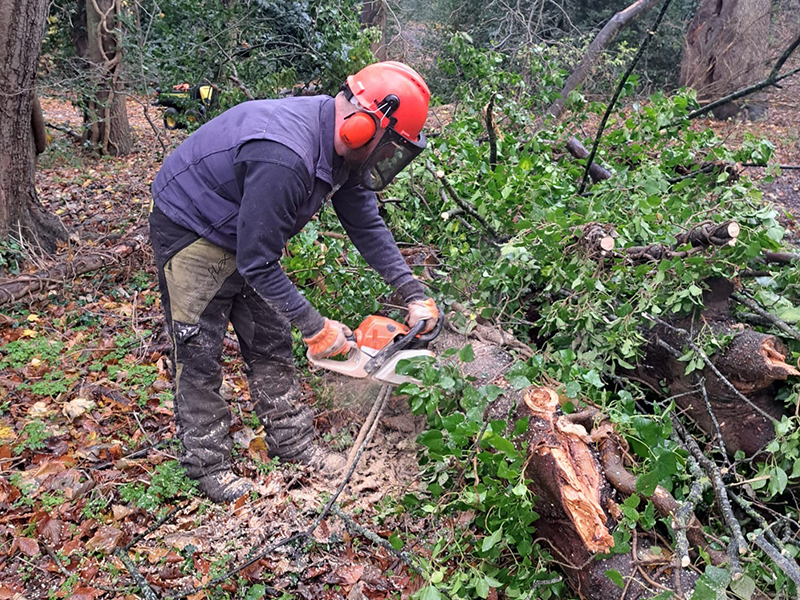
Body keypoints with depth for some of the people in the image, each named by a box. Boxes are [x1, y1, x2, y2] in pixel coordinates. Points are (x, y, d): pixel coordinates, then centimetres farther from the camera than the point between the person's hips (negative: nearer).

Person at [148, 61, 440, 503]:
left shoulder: (342, 143, -11)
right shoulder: (284, 158, -40)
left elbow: (366, 225, 0)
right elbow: (257, 264, -32)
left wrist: (414, 294, -4)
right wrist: (314, 326, -23)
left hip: (243, 232, 9)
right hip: (189, 232, -8)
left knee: (270, 342, 12)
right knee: (199, 355, 1)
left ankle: (292, 442, 25)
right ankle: (208, 464, 16)